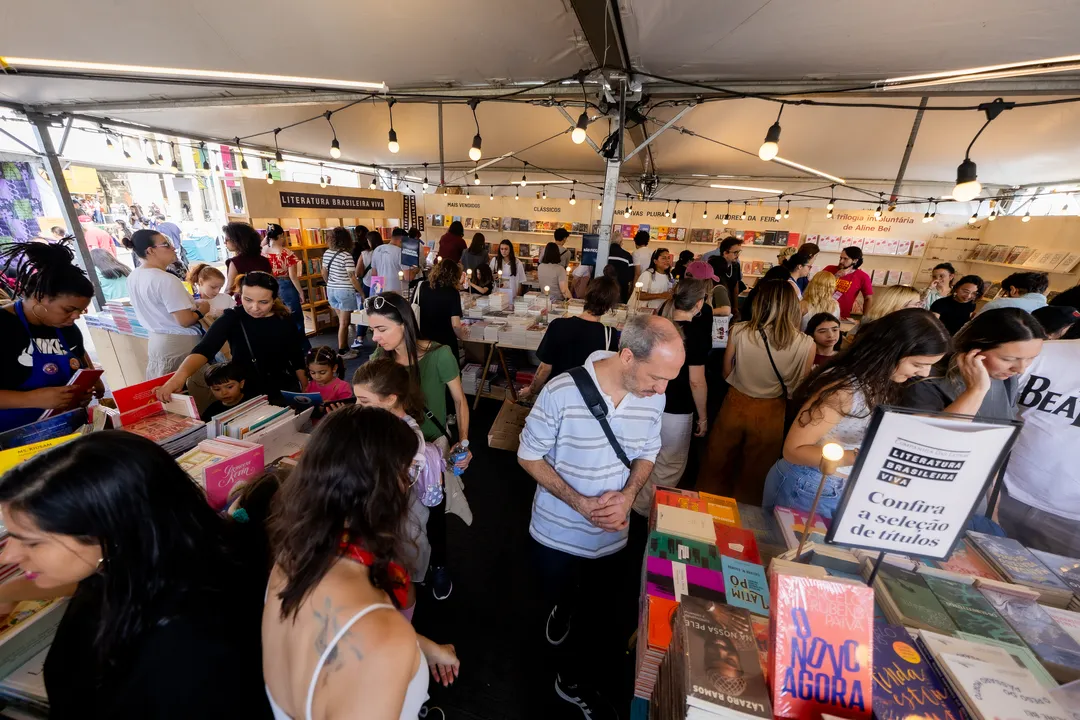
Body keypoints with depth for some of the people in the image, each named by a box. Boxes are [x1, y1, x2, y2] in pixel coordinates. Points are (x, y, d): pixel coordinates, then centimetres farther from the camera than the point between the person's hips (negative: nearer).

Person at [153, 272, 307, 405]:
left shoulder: (284, 321, -8)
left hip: (286, 392, 1)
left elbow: (298, 360, 0)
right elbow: (204, 349, -27)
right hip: (247, 394, -1)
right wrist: (180, 376, -46)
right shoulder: (231, 319, -12)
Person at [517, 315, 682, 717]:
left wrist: (628, 495, -17)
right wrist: (580, 503, -23)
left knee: (596, 611, 27)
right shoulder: (562, 392, -27)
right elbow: (529, 456, -16)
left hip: (613, 536, 4)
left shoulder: (653, 398, -13)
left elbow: (647, 454, 2)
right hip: (557, 533, -3)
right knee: (560, 610, 22)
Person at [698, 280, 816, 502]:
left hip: (735, 406, 0)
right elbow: (798, 390, -5)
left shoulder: (739, 331, -16)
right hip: (770, 414, 0)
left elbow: (726, 373, -3)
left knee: (716, 468, 22)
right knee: (753, 476, 23)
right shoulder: (806, 344, -17)